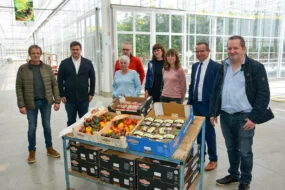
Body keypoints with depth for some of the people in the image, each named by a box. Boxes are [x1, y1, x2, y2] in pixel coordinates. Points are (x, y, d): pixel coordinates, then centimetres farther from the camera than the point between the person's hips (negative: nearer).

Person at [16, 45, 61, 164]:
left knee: (47, 126, 12)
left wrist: (57, 100, -3)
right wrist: (21, 105, -9)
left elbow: (54, 84, 3)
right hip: (31, 103, -1)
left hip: (46, 102, 2)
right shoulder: (23, 69, -3)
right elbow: (19, 87, -4)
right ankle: (32, 151, 24)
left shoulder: (47, 68, 2)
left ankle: (49, 148, 27)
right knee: (32, 128, 8)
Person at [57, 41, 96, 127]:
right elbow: (60, 80, 2)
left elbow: (92, 79, 6)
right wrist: (62, 95, -3)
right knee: (71, 121, 10)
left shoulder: (88, 62, 4)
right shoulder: (64, 63, 2)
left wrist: (91, 93, 1)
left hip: (84, 98, 0)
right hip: (69, 98, 0)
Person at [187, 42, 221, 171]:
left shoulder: (216, 66, -10)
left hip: (208, 105, -6)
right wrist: (189, 101, 11)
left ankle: (213, 160, 22)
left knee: (209, 133, 5)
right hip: (195, 104, 6)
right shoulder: (194, 66, 10)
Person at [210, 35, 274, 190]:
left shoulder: (256, 67, -8)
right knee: (231, 149, 19)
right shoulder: (223, 67, 7)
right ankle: (233, 175, 38)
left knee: (245, 152, 8)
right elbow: (215, 91, 12)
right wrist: (213, 112, 8)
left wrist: (254, 117, -14)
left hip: (244, 117, -4)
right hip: (225, 116, 5)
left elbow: (263, 94, -9)